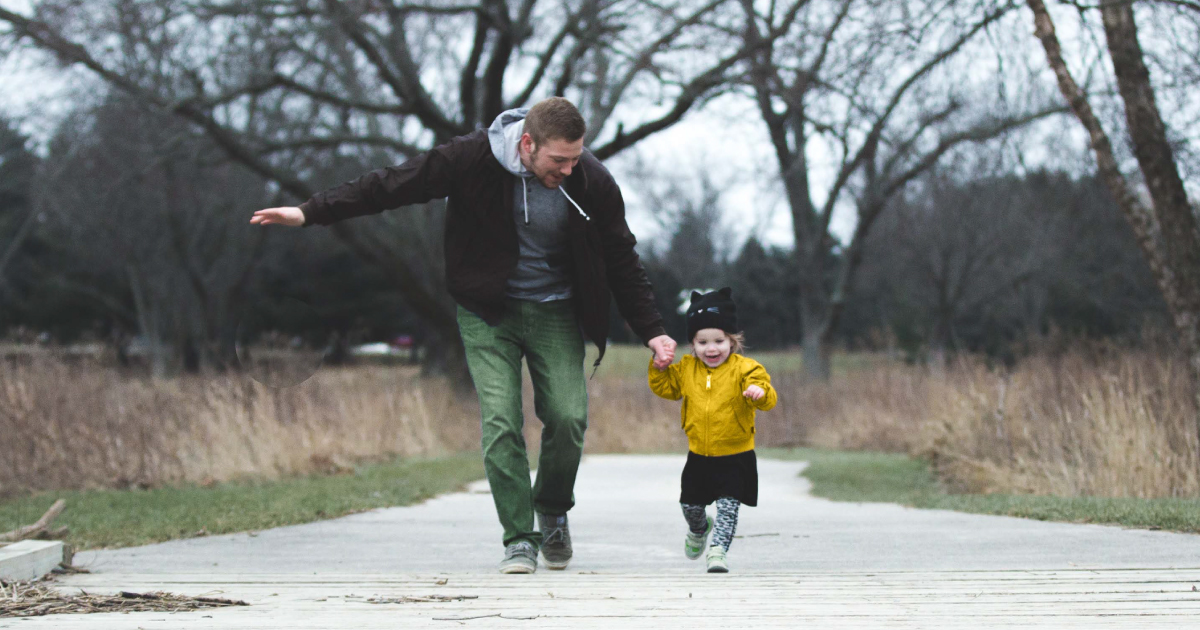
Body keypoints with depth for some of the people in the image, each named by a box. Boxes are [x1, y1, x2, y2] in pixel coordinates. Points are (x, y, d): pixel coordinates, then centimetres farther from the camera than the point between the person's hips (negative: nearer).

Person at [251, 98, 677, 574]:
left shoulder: (592, 183, -15)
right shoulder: (475, 160, -20)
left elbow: (622, 262, 0)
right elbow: (392, 185, -13)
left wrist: (651, 330, -2)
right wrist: (310, 212, -14)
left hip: (555, 314, 1)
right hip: (488, 313, -1)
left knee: (568, 417, -11)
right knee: (500, 422, -14)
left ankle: (552, 512, 17)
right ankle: (519, 539, -6)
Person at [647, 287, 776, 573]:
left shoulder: (745, 369, -12)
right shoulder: (686, 369, 3)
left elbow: (768, 399, -21)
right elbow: (666, 387, 17)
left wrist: (760, 393, -44)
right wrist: (659, 368, -2)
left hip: (735, 456, -5)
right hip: (699, 455, 5)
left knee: (728, 505, -10)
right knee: (691, 504, 17)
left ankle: (718, 549, -4)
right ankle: (699, 529, 47)